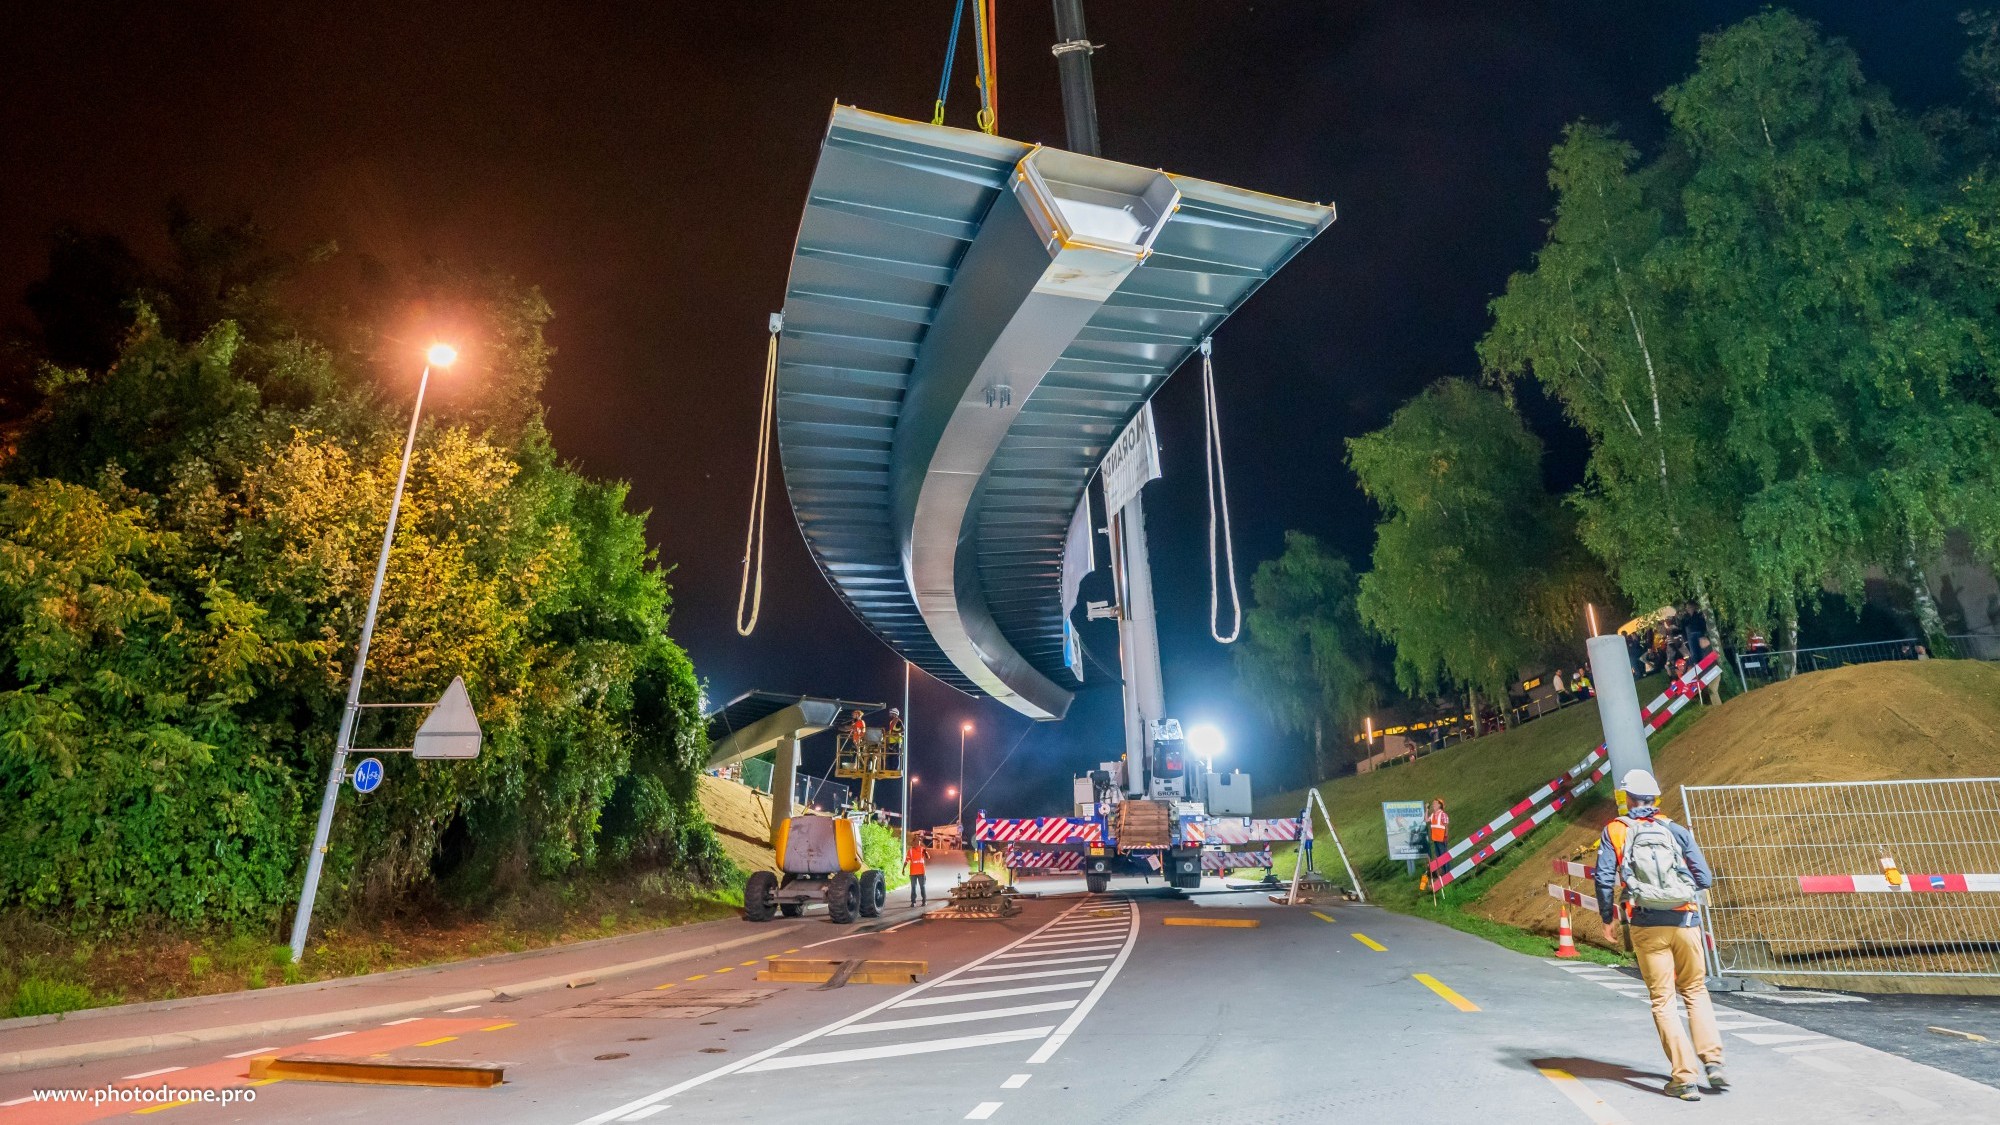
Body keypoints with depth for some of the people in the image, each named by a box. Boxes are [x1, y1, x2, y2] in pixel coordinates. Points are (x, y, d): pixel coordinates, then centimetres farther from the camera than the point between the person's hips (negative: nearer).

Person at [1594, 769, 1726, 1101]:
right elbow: (1704, 878, 2)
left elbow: (1604, 878, -7)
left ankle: (1685, 1077, 4)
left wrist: (1608, 919, 6)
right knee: (1696, 991, 20)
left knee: (1662, 1001, 6)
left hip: (1646, 926, -2)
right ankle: (1713, 1061, 12)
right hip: (1685, 921, 2)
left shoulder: (1615, 831, 1)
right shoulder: (1676, 830, 5)